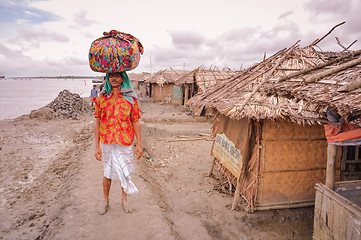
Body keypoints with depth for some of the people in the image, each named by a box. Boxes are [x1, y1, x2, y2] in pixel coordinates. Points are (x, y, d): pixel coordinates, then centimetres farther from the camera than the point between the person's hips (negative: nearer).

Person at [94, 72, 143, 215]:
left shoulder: (130, 99, -1)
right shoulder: (102, 99, 1)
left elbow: (136, 122, 1)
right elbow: (97, 123, 3)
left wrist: (139, 144, -2)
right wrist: (97, 146, 1)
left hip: (125, 142, 0)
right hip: (107, 142, 1)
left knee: (125, 172, 12)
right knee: (107, 173, 12)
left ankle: (124, 199, 34)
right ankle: (105, 200, 34)